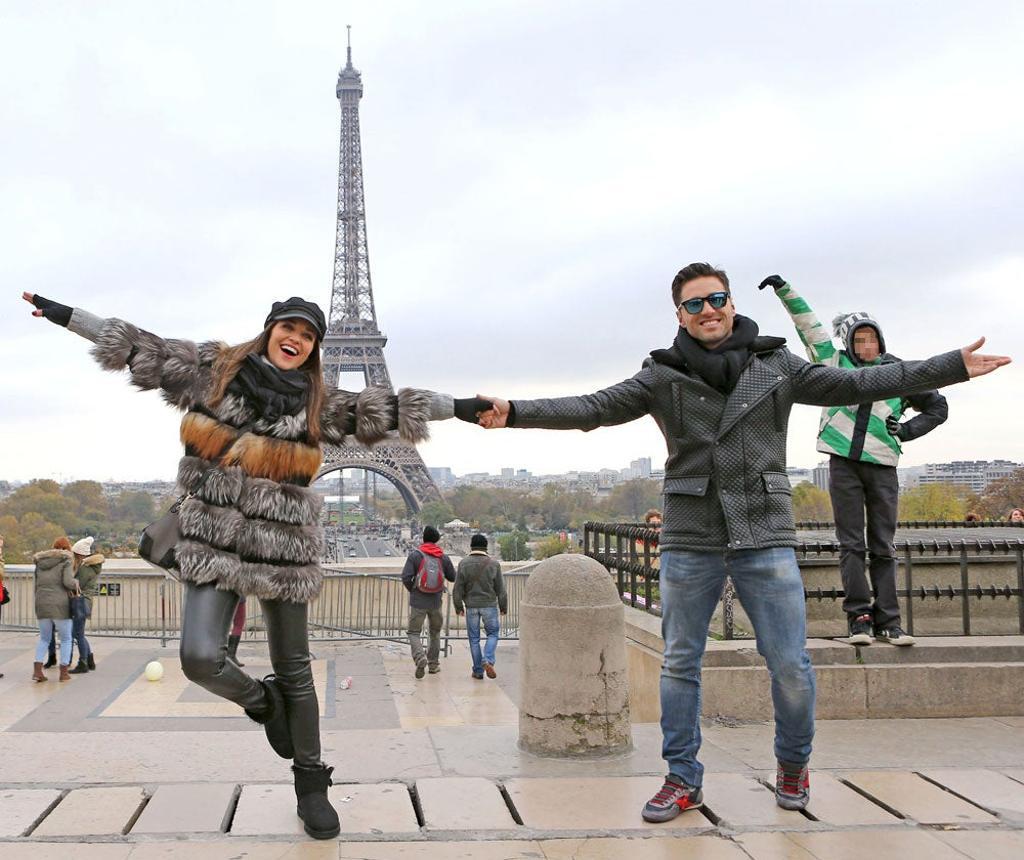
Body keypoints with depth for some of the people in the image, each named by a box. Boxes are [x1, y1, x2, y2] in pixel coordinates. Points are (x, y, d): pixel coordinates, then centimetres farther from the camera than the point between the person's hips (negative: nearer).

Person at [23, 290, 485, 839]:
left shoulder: (320, 402, 6)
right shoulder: (213, 370, 5)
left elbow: (390, 407, 6)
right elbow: (143, 347, 8)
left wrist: (463, 408, 3)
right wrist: (62, 314, 9)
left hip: (283, 545, 1)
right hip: (214, 541, 0)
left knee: (294, 670, 7)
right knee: (200, 658, -17)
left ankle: (311, 784, 23)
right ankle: (260, 702, 18)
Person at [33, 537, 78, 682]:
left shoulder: (40, 564, 13)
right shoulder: (66, 562, -4)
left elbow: (37, 586, 15)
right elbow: (68, 582, -17)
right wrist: (76, 584, 3)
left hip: (42, 605, 5)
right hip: (60, 606, -5)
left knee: (44, 639, 18)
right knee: (66, 639, 11)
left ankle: (37, 670, 5)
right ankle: (64, 673, 7)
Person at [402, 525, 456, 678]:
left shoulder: (415, 555, -8)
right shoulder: (443, 557, 1)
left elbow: (405, 577, -15)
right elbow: (452, 577, 10)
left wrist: (411, 589, 4)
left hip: (418, 602, -3)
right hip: (436, 602, 3)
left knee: (414, 632, 3)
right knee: (435, 632, 20)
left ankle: (420, 659, -21)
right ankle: (433, 664, 22)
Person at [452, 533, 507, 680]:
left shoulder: (463, 564, -5)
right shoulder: (494, 564, -6)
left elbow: (458, 589, -4)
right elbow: (501, 589, -2)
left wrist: (458, 607, 9)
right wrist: (503, 607, 11)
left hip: (471, 606, 1)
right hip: (489, 605, -1)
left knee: (474, 638, 10)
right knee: (493, 634, 14)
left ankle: (478, 671, 12)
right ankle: (488, 661, -7)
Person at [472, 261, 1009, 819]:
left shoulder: (777, 367, 7)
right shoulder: (662, 376, 3)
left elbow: (855, 384, 10)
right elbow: (594, 408, -6)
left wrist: (953, 366, 9)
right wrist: (515, 413, -18)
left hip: (765, 537, 0)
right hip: (690, 541, 0)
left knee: (790, 664, 1)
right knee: (679, 664, 6)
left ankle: (793, 764, 27)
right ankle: (683, 778, 22)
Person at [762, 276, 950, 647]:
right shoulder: (836, 363, 10)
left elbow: (938, 408, 22)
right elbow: (808, 326, 12)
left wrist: (907, 430, 8)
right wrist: (785, 290, 9)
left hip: (883, 466, 1)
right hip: (844, 463, -1)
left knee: (883, 547, 2)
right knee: (852, 544, -2)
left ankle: (888, 622, 4)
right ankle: (859, 617, -2)